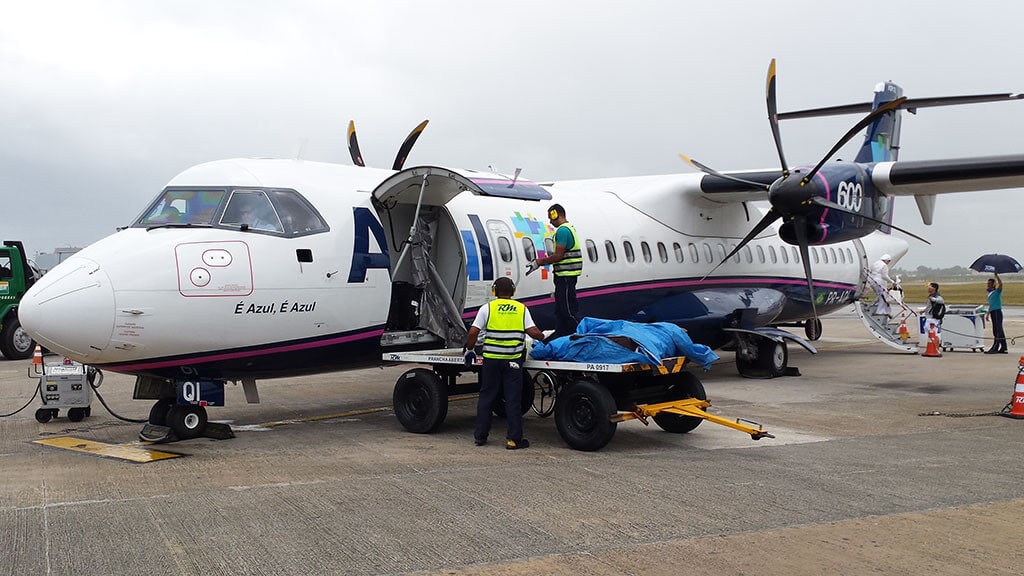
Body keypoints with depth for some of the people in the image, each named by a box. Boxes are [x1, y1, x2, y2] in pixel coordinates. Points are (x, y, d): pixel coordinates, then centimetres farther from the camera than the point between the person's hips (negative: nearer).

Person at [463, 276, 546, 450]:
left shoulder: (487, 308, 2)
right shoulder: (522, 309, 5)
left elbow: (472, 333, -3)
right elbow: (533, 332, -4)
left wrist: (470, 350, 11)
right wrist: (543, 337, 17)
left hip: (491, 358, 0)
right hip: (513, 361, 0)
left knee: (486, 397, 12)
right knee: (513, 399, 5)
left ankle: (480, 436, 18)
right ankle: (514, 439, 6)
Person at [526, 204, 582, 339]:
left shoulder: (562, 230, -16)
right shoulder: (570, 228, 18)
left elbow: (558, 256, -20)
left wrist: (539, 262, -10)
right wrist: (541, 261, 18)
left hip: (566, 276, -11)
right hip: (566, 276, 11)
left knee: (569, 309, -8)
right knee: (560, 307, 15)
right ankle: (559, 335, 21)